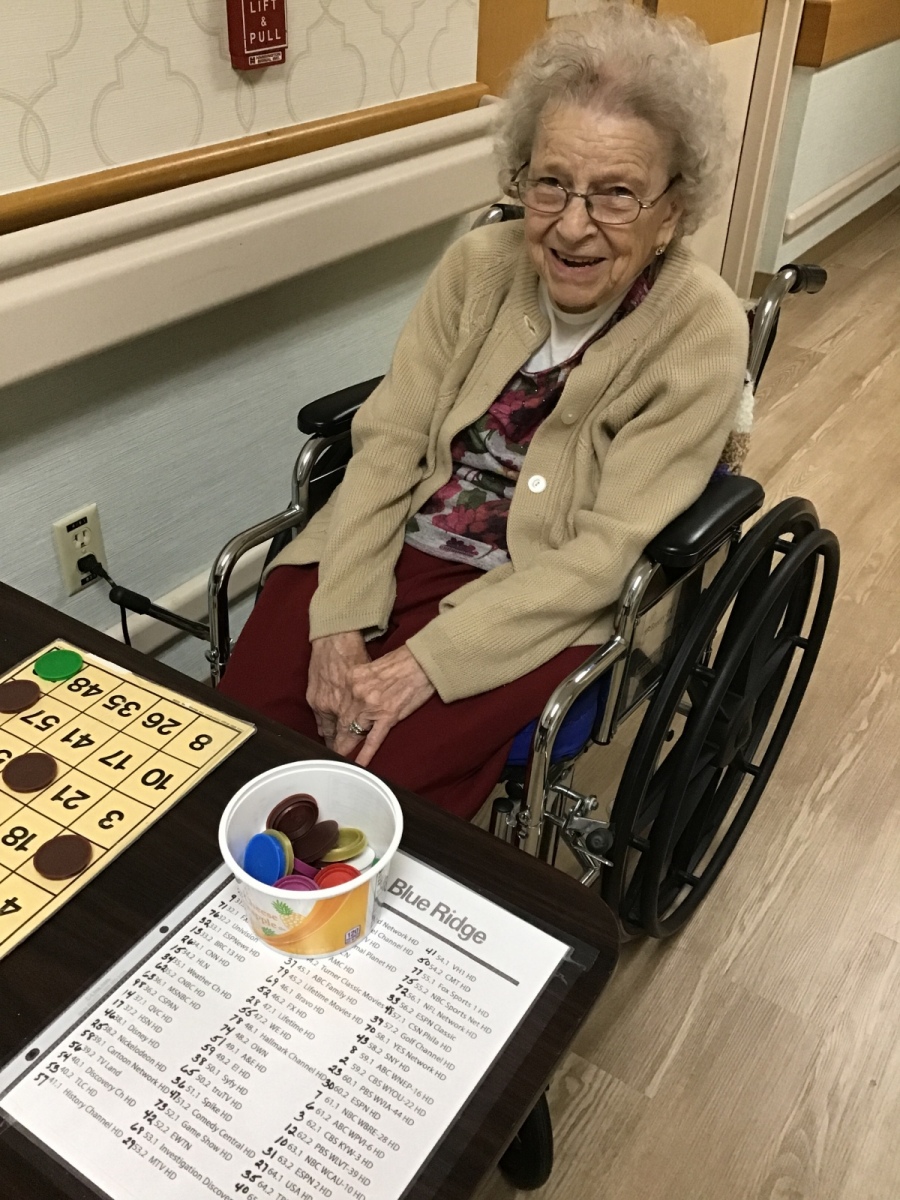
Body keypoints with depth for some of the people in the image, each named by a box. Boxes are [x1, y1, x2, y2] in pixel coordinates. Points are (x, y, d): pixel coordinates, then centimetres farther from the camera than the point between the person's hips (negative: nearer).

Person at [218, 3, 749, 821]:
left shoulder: (702, 330, -13)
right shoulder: (481, 263, -3)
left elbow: (604, 550, -16)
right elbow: (387, 441, -4)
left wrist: (426, 660, -23)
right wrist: (341, 619, -16)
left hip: (542, 599, -3)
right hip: (396, 546, 3)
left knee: (376, 782, -23)